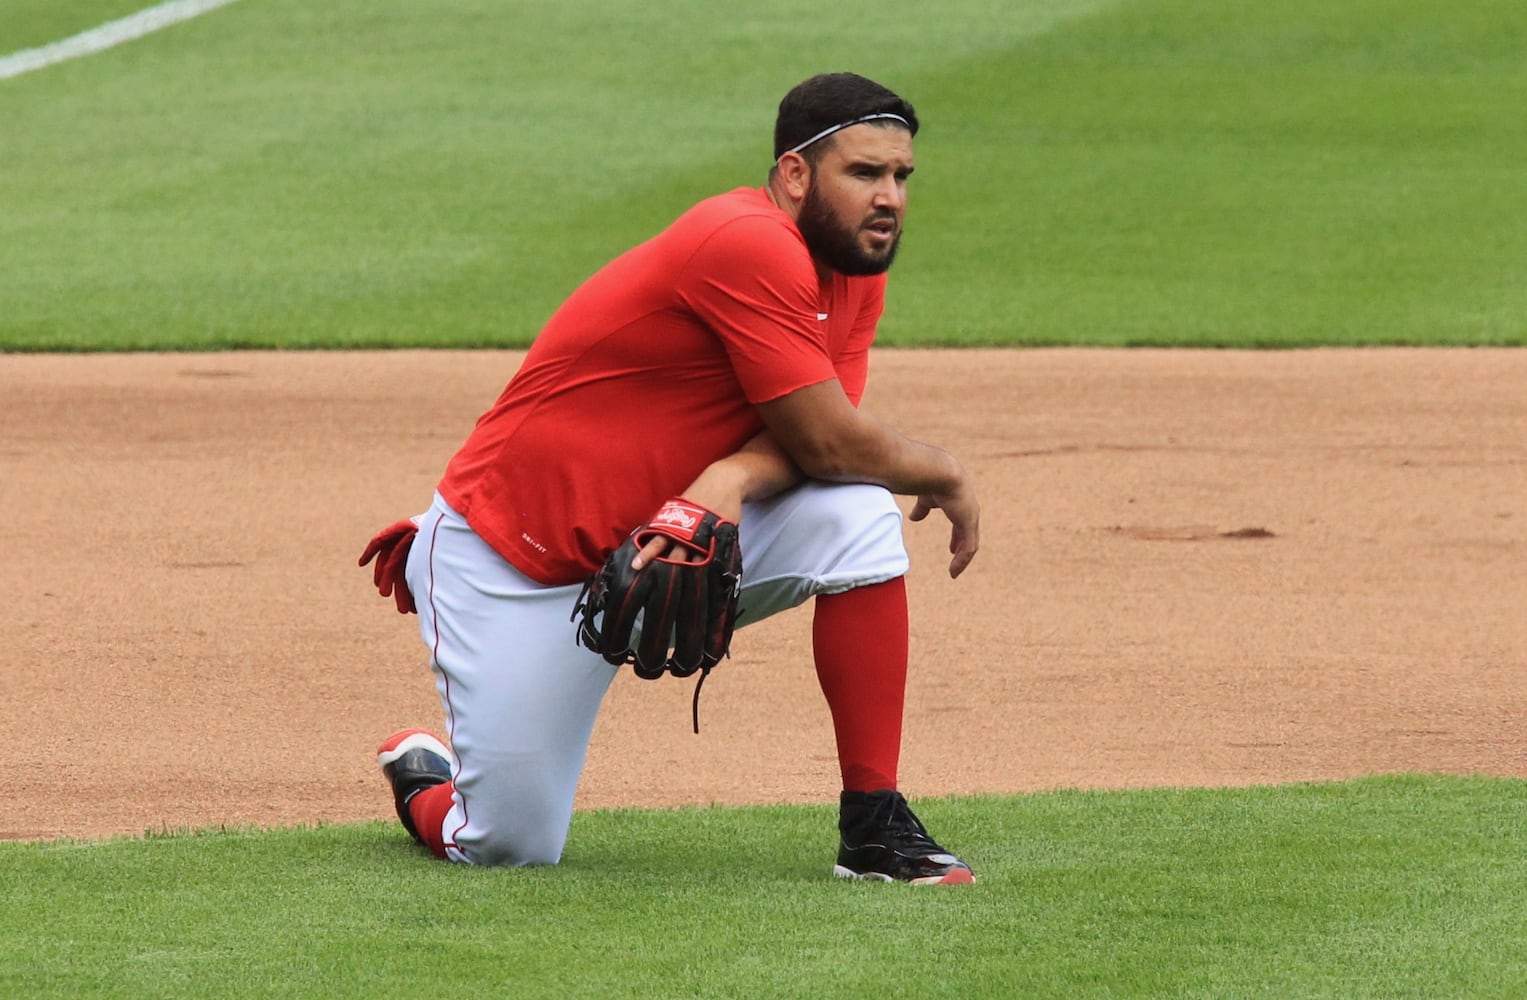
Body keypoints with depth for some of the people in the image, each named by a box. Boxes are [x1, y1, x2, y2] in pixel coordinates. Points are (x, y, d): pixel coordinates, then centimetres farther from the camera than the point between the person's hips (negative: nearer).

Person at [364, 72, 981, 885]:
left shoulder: (857, 268, 3)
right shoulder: (752, 247, -25)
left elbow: (816, 435, -8)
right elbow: (829, 442, -23)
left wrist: (734, 477, -30)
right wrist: (947, 477, -6)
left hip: (668, 543, 7)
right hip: (515, 566, -7)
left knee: (857, 515, -20)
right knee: (513, 848, -9)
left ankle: (875, 825, -14)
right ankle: (426, 782, 30)